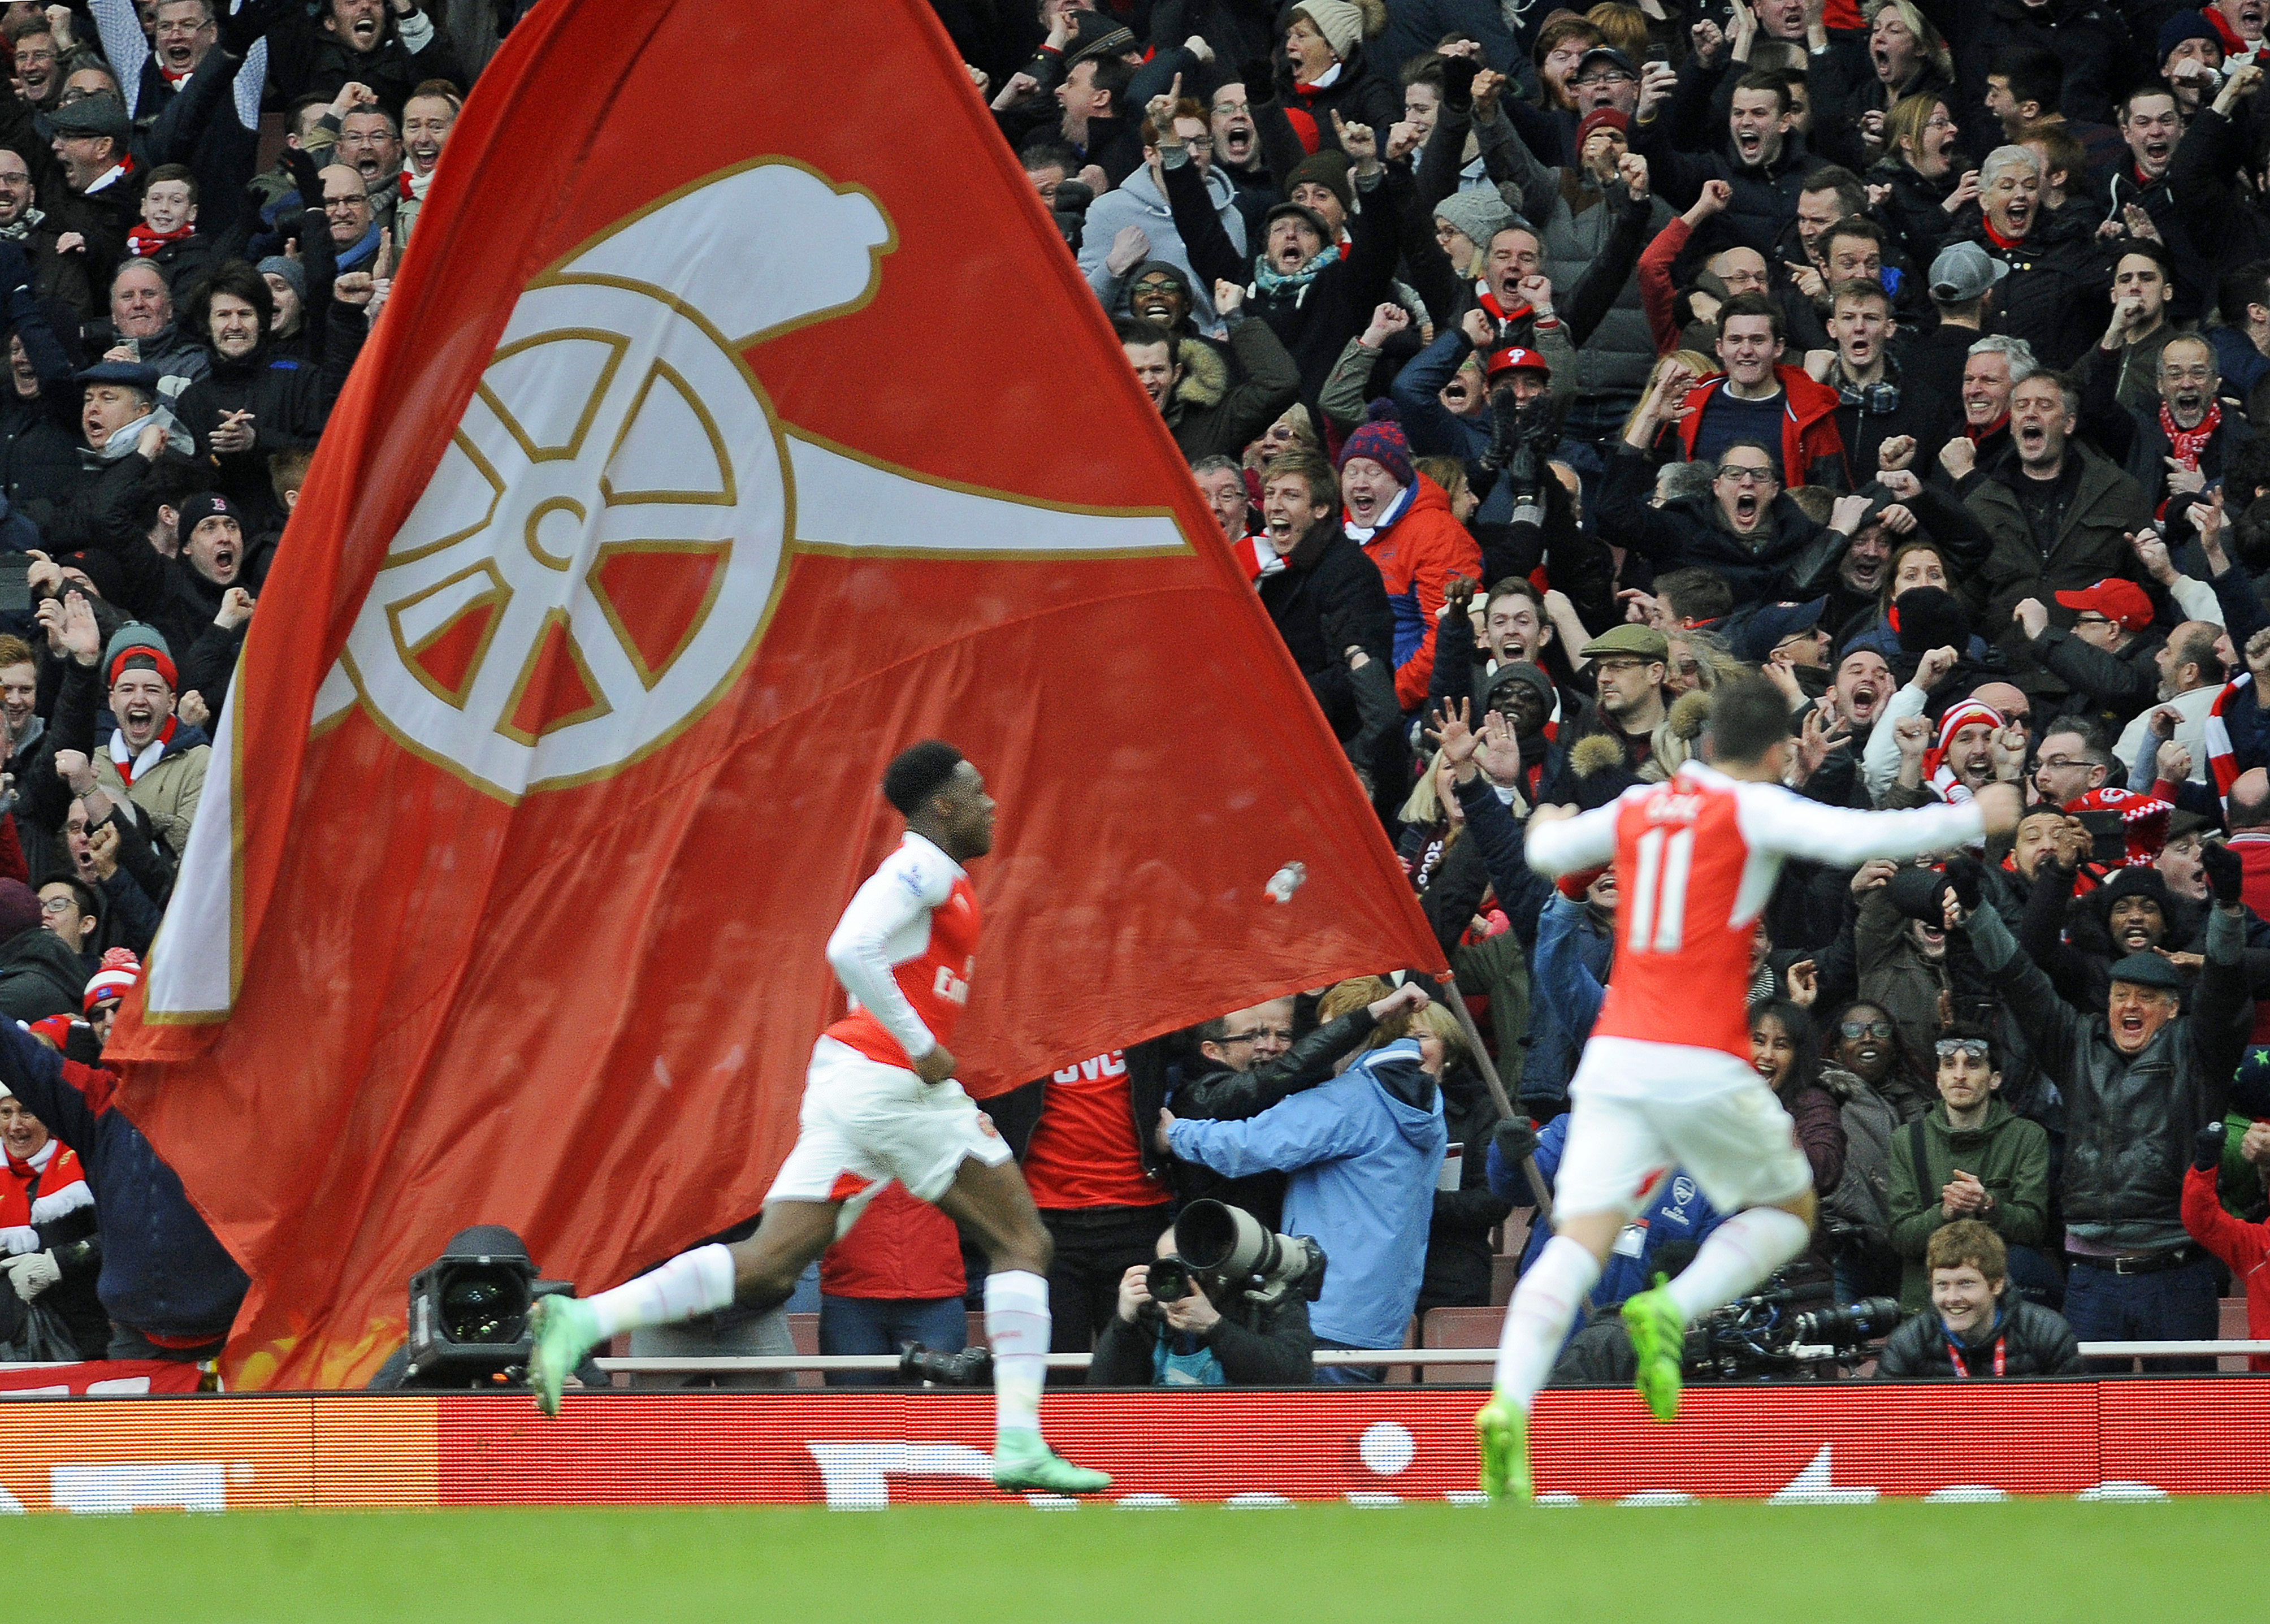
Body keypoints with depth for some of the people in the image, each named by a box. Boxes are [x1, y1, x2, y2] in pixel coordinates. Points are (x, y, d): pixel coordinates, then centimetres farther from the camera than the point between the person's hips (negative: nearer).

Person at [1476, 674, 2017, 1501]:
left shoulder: (1635, 809, 13)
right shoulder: (1753, 810, -2)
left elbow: (1550, 852, 31)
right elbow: (1854, 837, -15)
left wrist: (1549, 827, 56)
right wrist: (1973, 818, -3)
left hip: (1614, 1053, 4)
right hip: (1704, 1065, -4)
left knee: (1579, 1243, -3)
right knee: (1789, 1211, 18)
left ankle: (1510, 1406, -26)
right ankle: (1671, 1312, -8)